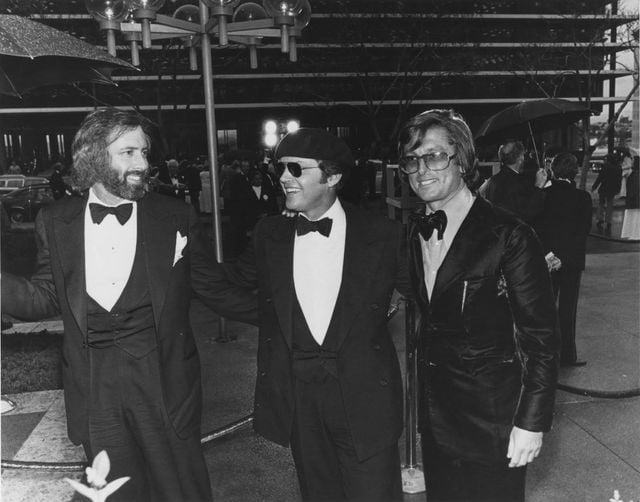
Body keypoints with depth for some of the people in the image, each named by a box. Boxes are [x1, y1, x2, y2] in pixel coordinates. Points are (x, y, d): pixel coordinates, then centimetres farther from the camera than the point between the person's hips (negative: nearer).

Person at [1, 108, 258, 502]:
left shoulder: (176, 217, -4)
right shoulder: (55, 222, 2)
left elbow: (214, 288, 2)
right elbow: (46, 298, 6)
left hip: (162, 381, -1)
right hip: (94, 388, 2)